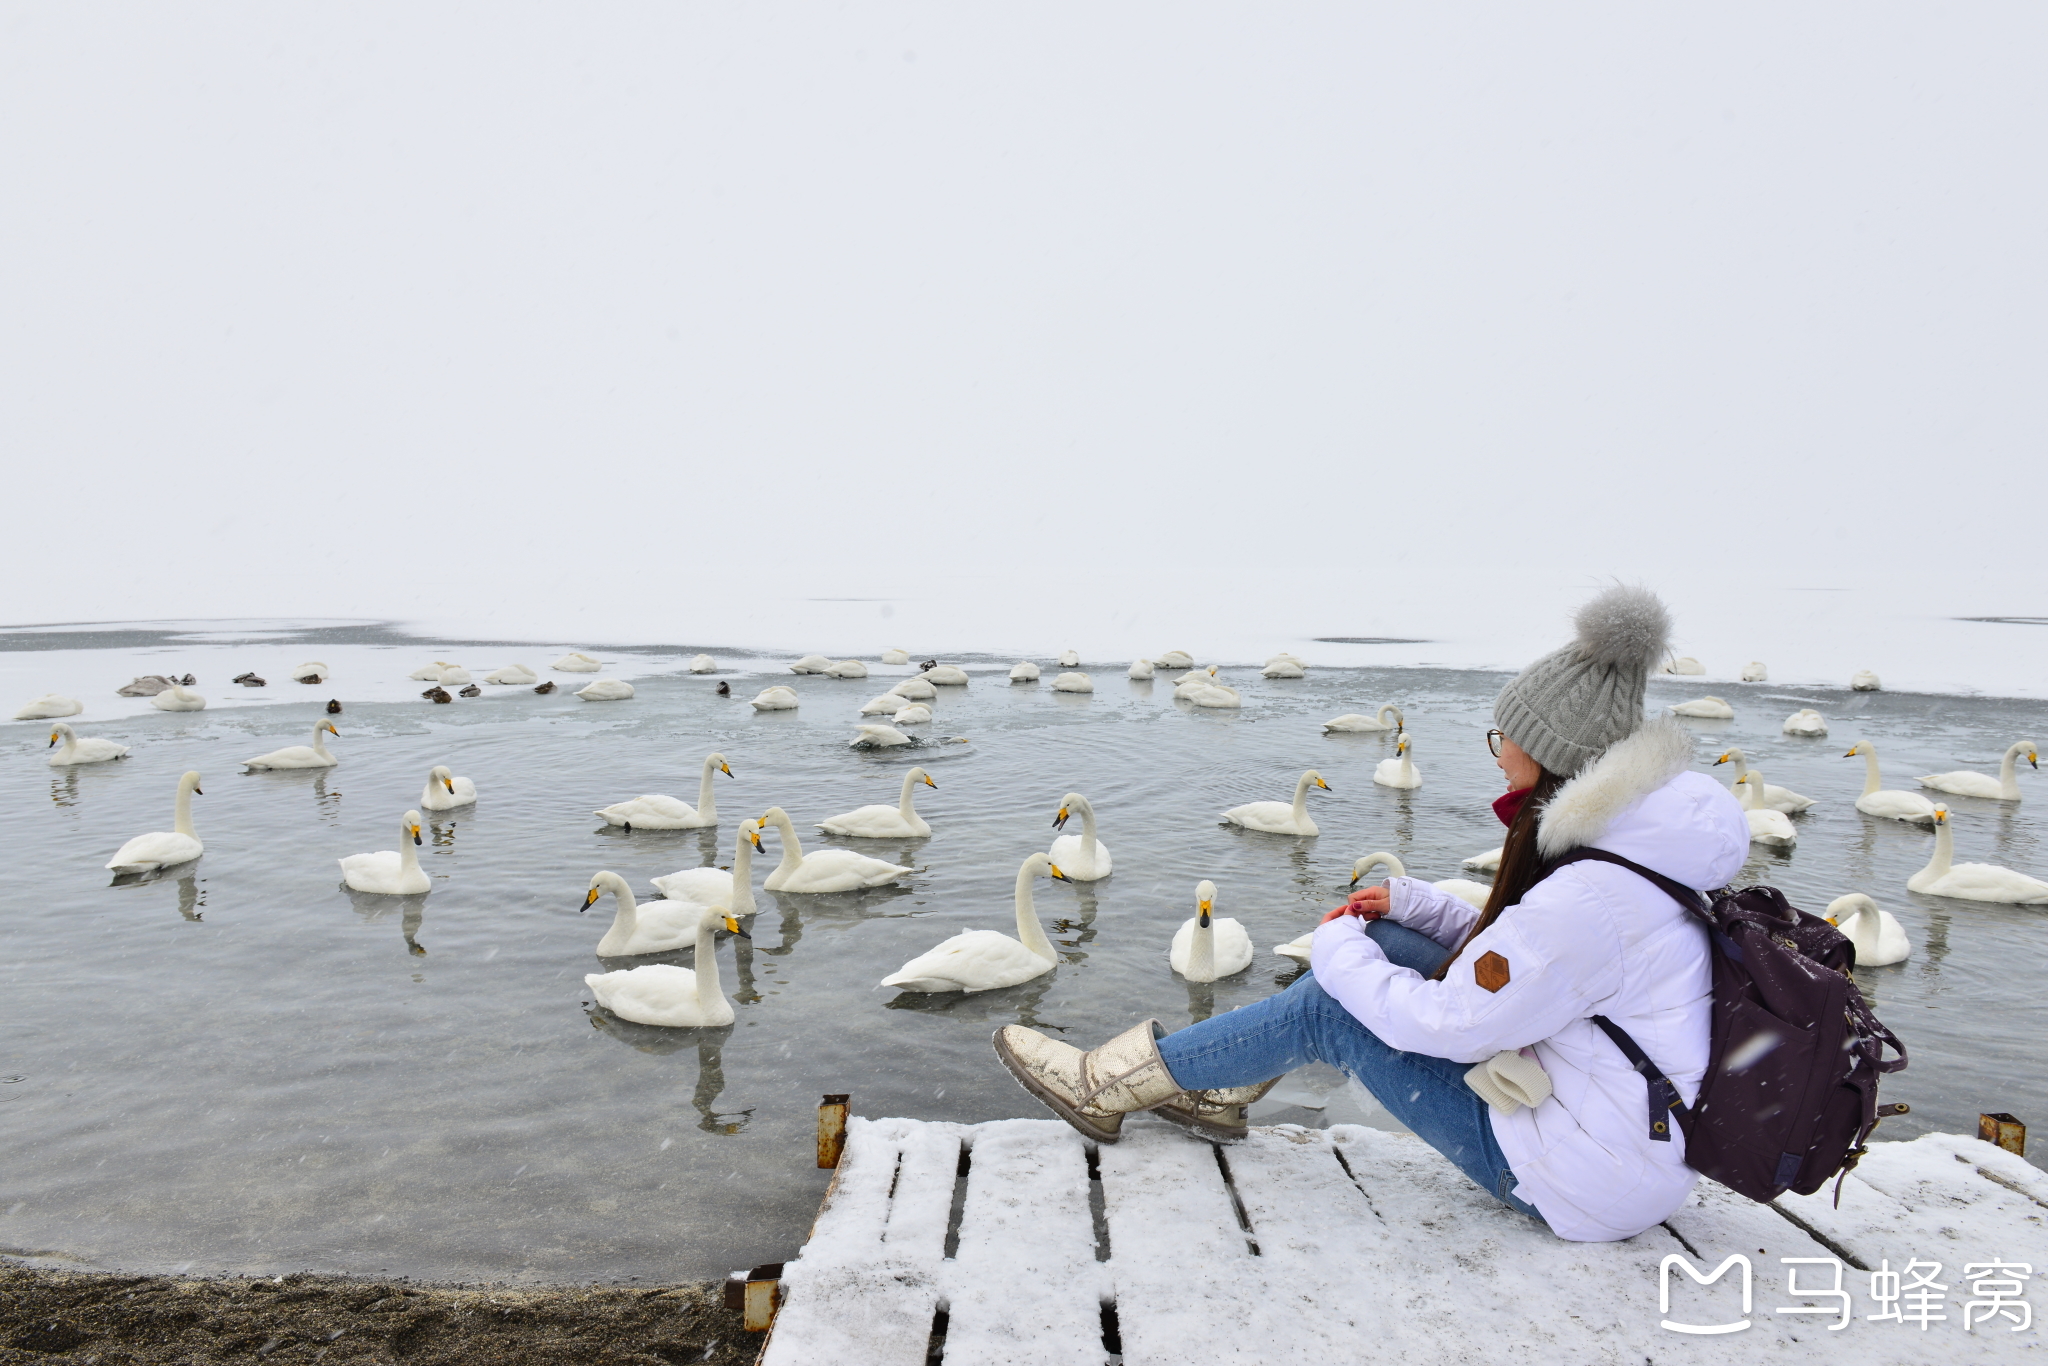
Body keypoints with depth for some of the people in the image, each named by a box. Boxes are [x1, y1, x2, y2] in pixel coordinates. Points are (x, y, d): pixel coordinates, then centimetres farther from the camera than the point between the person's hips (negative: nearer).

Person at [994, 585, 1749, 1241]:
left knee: (1325, 1009, -9)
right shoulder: (1630, 838, 1)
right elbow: (1512, 956, 13)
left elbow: (1441, 1023, -24)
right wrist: (1409, 903, 5)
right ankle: (1220, 1091, 16)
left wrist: (1339, 951, -8)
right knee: (1382, 945, 3)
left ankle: (1113, 1084, 7)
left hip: (1586, 1181, -9)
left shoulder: (1590, 897, -30)